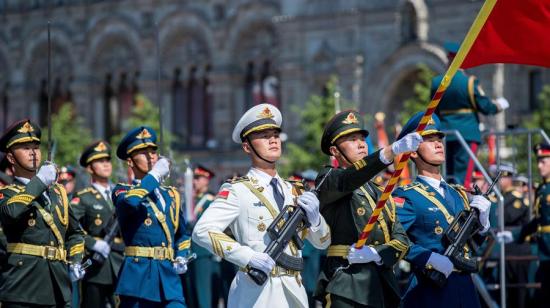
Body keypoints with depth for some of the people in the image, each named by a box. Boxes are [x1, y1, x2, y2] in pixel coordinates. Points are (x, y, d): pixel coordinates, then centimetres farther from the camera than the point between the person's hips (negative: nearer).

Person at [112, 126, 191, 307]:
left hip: (169, 275, 4)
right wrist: (155, 176, -12)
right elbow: (130, 203, -22)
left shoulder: (171, 195, 20)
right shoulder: (122, 191, 4)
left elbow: (181, 234, 30)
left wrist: (181, 258, 10)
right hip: (137, 277, -4)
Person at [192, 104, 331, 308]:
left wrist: (314, 217, -3)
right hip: (257, 290, -6)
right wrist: (249, 257, -21)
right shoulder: (237, 190, -2)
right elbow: (203, 231, -15)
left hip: (294, 291, 6)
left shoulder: (294, 191, 17)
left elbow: (322, 242, 19)